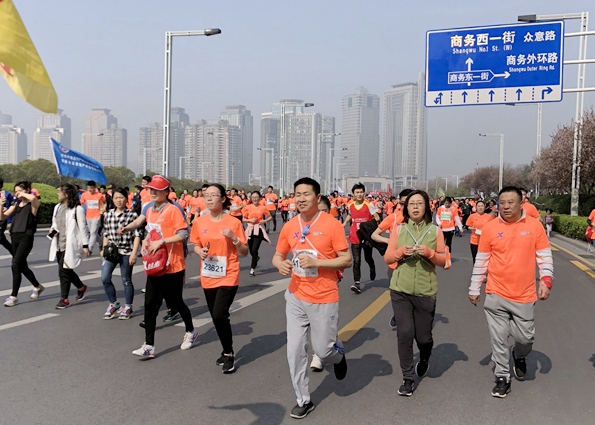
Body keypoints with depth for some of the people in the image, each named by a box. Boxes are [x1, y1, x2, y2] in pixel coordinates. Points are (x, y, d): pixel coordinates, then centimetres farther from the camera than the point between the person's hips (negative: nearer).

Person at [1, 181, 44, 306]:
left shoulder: (32, 204, -4)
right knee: (22, 266, 17)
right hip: (14, 237, 8)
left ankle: (14, 296, -9)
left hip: (26, 237, -8)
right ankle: (37, 287, 37)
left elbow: (33, 198, -30)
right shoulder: (16, 204, 15)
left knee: (16, 265, -16)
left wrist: (22, 194, -12)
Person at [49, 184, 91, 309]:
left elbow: (83, 228, -9)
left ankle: (64, 299, 5)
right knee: (66, 270, 17)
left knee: (64, 271, -7)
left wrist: (85, 245, -9)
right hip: (59, 245, 7)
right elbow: (55, 223, 20)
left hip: (70, 245, -7)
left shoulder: (77, 209, -11)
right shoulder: (57, 207, 9)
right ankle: (81, 287, 40)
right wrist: (52, 230, -3)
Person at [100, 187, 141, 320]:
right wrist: (104, 249, 8)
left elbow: (137, 235, -7)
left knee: (126, 280, 5)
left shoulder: (132, 214, -6)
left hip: (126, 252, -4)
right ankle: (114, 304, 15)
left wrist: (134, 253, -12)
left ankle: (128, 308, 21)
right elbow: (106, 234, 15)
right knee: (105, 278, -5)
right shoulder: (108, 214, 9)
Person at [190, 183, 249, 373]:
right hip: (208, 277, 4)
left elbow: (245, 252, -4)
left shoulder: (234, 222, -9)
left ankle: (229, 353, 7)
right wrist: (200, 251, -9)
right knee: (216, 317, 13)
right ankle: (227, 350, 35)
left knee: (219, 315, -16)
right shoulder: (199, 222, 0)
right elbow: (196, 245, 13)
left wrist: (234, 238, -21)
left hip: (228, 276, -4)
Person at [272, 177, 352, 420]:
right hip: (296, 298, 4)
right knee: (294, 351, 6)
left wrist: (316, 262, -23)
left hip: (324, 299, -4)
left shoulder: (332, 225, -12)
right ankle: (303, 401, 25)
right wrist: (280, 264, -14)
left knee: (323, 350, 6)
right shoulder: (289, 227, 1)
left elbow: (347, 260, -11)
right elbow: (277, 256, 10)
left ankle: (338, 353, 44)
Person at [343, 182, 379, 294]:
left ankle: (372, 269, 50)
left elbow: (377, 218, -7)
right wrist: (344, 224, 11)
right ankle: (357, 283, -9)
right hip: (355, 238, 2)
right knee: (356, 261, -7)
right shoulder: (350, 205, 0)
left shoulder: (369, 205, -11)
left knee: (368, 258, 16)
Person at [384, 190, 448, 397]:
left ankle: (424, 358, 44)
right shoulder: (398, 229, 2)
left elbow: (443, 261, 2)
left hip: (426, 291, 0)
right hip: (400, 290, 0)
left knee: (423, 336, 7)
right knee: (404, 333, -4)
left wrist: (429, 253, -17)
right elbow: (387, 258, 3)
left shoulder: (435, 231, 1)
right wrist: (401, 251, -15)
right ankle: (408, 378, 13)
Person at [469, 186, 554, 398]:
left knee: (525, 337, 9)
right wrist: (474, 288, 5)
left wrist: (546, 280, -12)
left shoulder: (535, 226, -3)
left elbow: (545, 256, 3)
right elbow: (481, 261, 3)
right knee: (499, 339, 6)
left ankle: (519, 356, 43)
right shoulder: (490, 228, -4)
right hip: (496, 295, 0)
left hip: (524, 296, 0)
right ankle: (502, 377, 23)